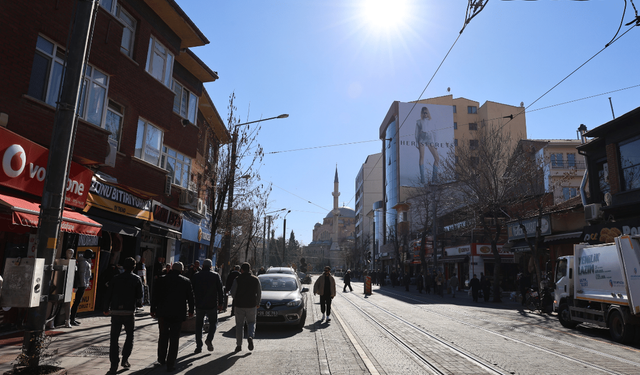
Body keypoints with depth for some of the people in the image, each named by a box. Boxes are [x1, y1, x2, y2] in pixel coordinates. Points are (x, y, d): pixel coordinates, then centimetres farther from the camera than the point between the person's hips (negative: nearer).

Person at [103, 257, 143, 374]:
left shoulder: (115, 278, 3)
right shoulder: (137, 279, -2)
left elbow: (108, 295, 3)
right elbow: (140, 295, -2)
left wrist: (106, 309, 14)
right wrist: (138, 303, 20)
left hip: (115, 312, 2)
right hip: (129, 312, -1)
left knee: (114, 338, 7)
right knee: (130, 336, 17)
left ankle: (114, 365, 4)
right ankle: (125, 359, 12)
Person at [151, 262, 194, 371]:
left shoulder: (161, 280, -1)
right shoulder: (186, 281, -3)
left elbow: (155, 296, 2)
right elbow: (190, 297, 2)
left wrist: (153, 310, 11)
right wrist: (191, 311, 15)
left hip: (163, 313, 2)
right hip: (178, 314, -2)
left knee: (163, 336, 20)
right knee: (174, 339, 4)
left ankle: (162, 358, 32)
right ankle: (170, 363, 5)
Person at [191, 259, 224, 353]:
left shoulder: (196, 276, 3)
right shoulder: (216, 276, -1)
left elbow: (192, 290, 6)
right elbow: (220, 291, -1)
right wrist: (220, 303, 5)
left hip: (199, 305, 1)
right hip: (212, 305, -1)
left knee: (199, 325, 11)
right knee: (213, 323, 13)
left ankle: (199, 346, 9)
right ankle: (209, 339, -9)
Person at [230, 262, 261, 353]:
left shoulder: (237, 279, -6)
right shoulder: (256, 279, 1)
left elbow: (232, 292, -6)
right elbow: (259, 293, 6)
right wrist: (258, 303, 20)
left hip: (239, 305, -1)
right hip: (251, 305, 1)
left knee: (239, 325, 10)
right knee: (251, 322, 15)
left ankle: (239, 345, 10)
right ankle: (250, 336, -11)